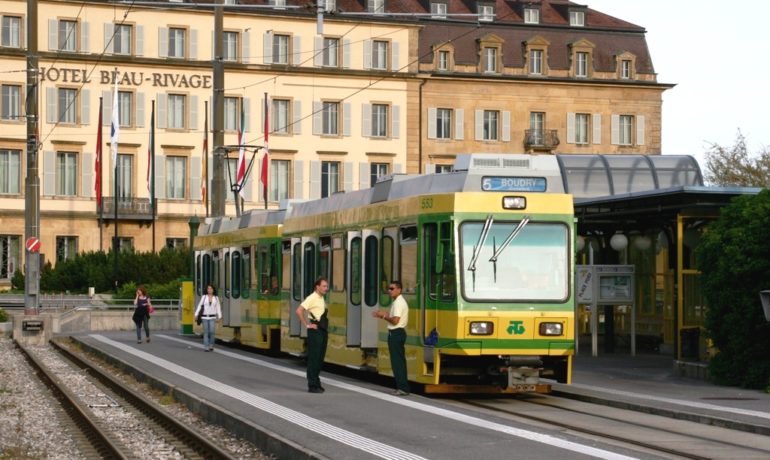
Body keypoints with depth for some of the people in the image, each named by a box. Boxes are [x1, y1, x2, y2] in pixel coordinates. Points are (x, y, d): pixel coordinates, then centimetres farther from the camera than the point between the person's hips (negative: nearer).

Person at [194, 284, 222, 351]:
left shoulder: (216, 298, 7)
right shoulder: (204, 297, 4)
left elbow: (218, 308, 7)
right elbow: (199, 306, 4)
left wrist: (219, 317, 1)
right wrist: (196, 314, -3)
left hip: (212, 317, 0)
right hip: (205, 317, 0)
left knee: (212, 331, -11)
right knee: (206, 332, -1)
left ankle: (211, 345, 9)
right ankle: (206, 347, 2)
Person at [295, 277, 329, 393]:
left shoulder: (322, 299, 15)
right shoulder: (312, 298, -12)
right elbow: (299, 311, -21)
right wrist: (307, 325, -17)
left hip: (323, 331, 9)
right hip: (315, 331, -9)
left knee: (320, 358, 12)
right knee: (314, 358, -6)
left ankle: (316, 382, 21)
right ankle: (312, 385, -4)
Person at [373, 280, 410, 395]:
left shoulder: (398, 303, -16)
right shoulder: (400, 301, 16)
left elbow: (395, 320, -23)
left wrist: (384, 315, -9)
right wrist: (384, 315, 9)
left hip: (395, 333, -11)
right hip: (399, 333, 11)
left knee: (397, 361, -8)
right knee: (400, 360, 12)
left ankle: (403, 388, -8)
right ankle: (403, 387, 16)